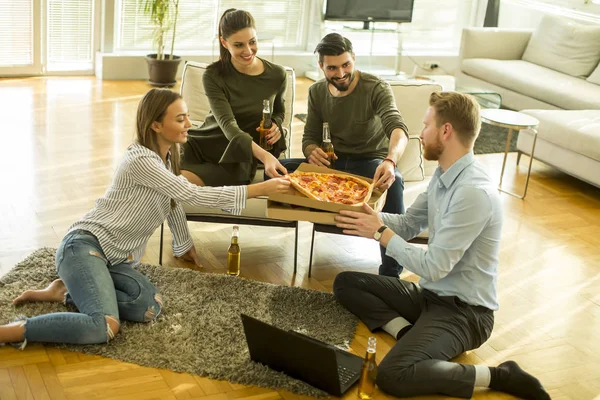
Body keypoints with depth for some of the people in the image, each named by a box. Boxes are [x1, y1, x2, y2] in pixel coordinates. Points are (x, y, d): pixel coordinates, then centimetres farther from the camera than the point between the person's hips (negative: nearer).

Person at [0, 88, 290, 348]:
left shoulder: (168, 156, 12)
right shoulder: (141, 160, -17)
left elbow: (175, 202, 25)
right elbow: (192, 195, -22)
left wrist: (185, 246, 32)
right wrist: (262, 189, -22)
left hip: (115, 257, 9)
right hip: (84, 245, -9)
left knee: (150, 308, -19)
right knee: (104, 327, -31)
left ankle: (67, 292, -2)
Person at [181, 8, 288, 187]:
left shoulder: (277, 75, -2)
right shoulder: (213, 76, -7)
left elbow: (279, 111, 20)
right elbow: (227, 124, -20)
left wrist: (276, 126, -7)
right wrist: (264, 155, -37)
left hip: (239, 156, -1)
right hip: (204, 143, 1)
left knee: (182, 180, -30)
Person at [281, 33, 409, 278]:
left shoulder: (376, 89, -13)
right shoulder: (317, 92, 2)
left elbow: (398, 129, -30)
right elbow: (310, 138, 6)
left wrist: (390, 161, -54)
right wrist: (312, 152, -22)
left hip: (371, 163, -3)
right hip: (333, 163, 4)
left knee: (393, 182, -40)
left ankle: (390, 273, -33)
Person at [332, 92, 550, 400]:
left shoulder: (473, 192, -27)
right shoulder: (444, 174, 3)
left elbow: (433, 268, -26)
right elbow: (409, 224, 11)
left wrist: (381, 233, -15)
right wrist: (365, 212, -5)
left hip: (463, 310, -9)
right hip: (430, 293, 9)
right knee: (345, 283, 7)